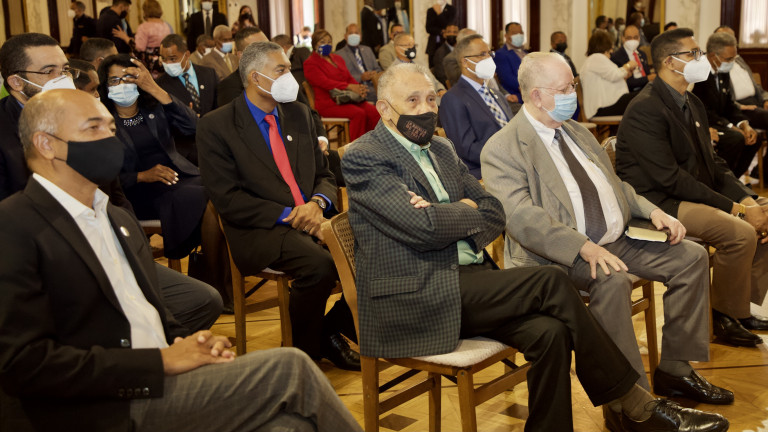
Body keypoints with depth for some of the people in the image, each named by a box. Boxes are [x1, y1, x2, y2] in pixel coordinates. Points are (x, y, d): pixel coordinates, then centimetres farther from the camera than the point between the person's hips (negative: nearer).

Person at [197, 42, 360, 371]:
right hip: (261, 232, -5)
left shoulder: (299, 114, 16)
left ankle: (332, 330, 3)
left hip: (313, 217, 6)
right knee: (318, 264, -34)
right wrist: (288, 216, -16)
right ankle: (305, 353, -9)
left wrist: (318, 203, -7)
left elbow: (324, 174, 18)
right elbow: (227, 199, -8)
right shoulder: (216, 127, -1)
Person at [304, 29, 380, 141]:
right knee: (359, 113, -31)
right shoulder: (310, 63, 0)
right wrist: (350, 87, -26)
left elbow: (349, 78, 18)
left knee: (373, 111, -20)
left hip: (347, 99, 7)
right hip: (327, 103, -7)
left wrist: (359, 88, -7)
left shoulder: (338, 59, 24)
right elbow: (324, 82, -14)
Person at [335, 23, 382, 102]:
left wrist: (376, 75, -1)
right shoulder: (339, 54, 8)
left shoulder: (367, 50, 27)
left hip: (373, 86, 6)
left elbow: (377, 69, 25)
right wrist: (361, 78, -16)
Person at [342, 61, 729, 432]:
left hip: (467, 285, 7)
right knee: (552, 283, -18)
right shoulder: (363, 158, -6)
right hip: (415, 301, -7)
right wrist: (468, 212, 0)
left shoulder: (440, 149, 18)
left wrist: (447, 219, -8)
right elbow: (424, 227, -19)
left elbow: (495, 215, 12)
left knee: (550, 332, -20)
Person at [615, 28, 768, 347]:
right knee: (740, 233, -23)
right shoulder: (645, 110, -18)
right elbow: (671, 178, -23)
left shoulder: (693, 104, 13)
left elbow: (712, 163, 15)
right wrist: (734, 208, -21)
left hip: (693, 196, 10)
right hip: (656, 203, -10)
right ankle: (725, 316, -3)